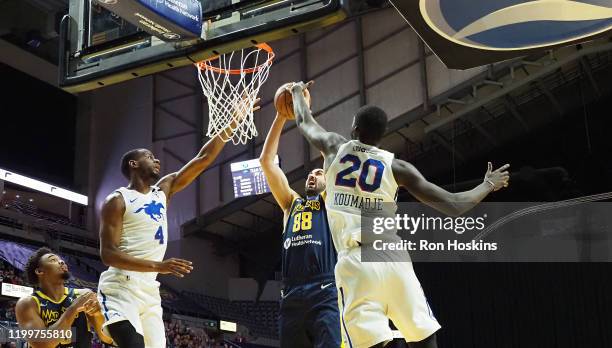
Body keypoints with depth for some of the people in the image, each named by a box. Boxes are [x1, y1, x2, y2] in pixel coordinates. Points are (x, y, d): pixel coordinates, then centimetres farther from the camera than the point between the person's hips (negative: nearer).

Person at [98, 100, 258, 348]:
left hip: (149, 292, 8)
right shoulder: (117, 201, -5)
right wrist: (158, 266, -25)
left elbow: (203, 159, 13)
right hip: (120, 289, -7)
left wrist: (232, 123, 7)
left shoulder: (163, 190, 15)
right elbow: (107, 253, -13)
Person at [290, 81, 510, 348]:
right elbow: (453, 206, 6)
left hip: (355, 261, -1)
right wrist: (488, 185, 24)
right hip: (392, 257, 1)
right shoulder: (396, 166, 9)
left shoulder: (334, 146, 12)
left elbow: (304, 121, 35)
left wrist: (297, 92, 56)